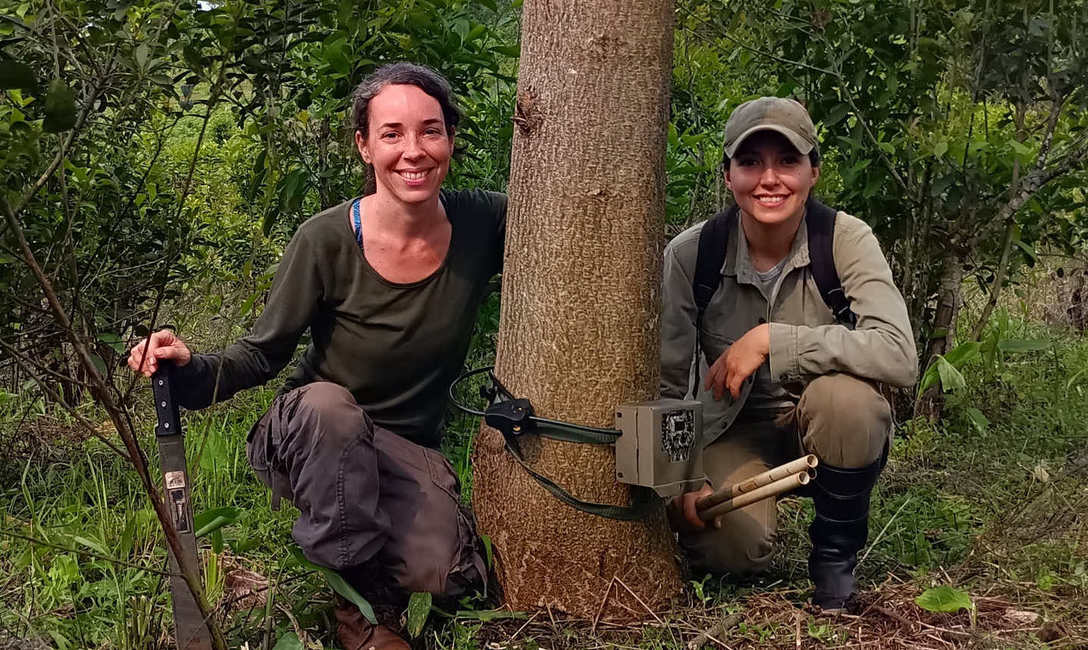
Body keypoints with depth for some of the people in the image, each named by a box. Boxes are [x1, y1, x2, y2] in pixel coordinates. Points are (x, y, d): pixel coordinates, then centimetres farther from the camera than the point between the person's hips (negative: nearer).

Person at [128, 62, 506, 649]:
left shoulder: (482, 224, -11)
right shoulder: (327, 240, -18)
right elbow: (262, 355, -9)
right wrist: (191, 370, -29)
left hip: (407, 449, 2)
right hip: (308, 440, -1)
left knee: (445, 576, -26)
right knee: (326, 404, -38)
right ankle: (354, 600, -17)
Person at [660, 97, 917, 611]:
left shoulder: (845, 240, -18)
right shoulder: (690, 255, -15)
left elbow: (898, 355, -33)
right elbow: (664, 382, -8)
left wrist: (770, 340, -35)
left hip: (827, 432, 0)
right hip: (734, 430, 0)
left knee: (843, 394, -34)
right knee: (729, 546, -27)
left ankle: (835, 557, -8)